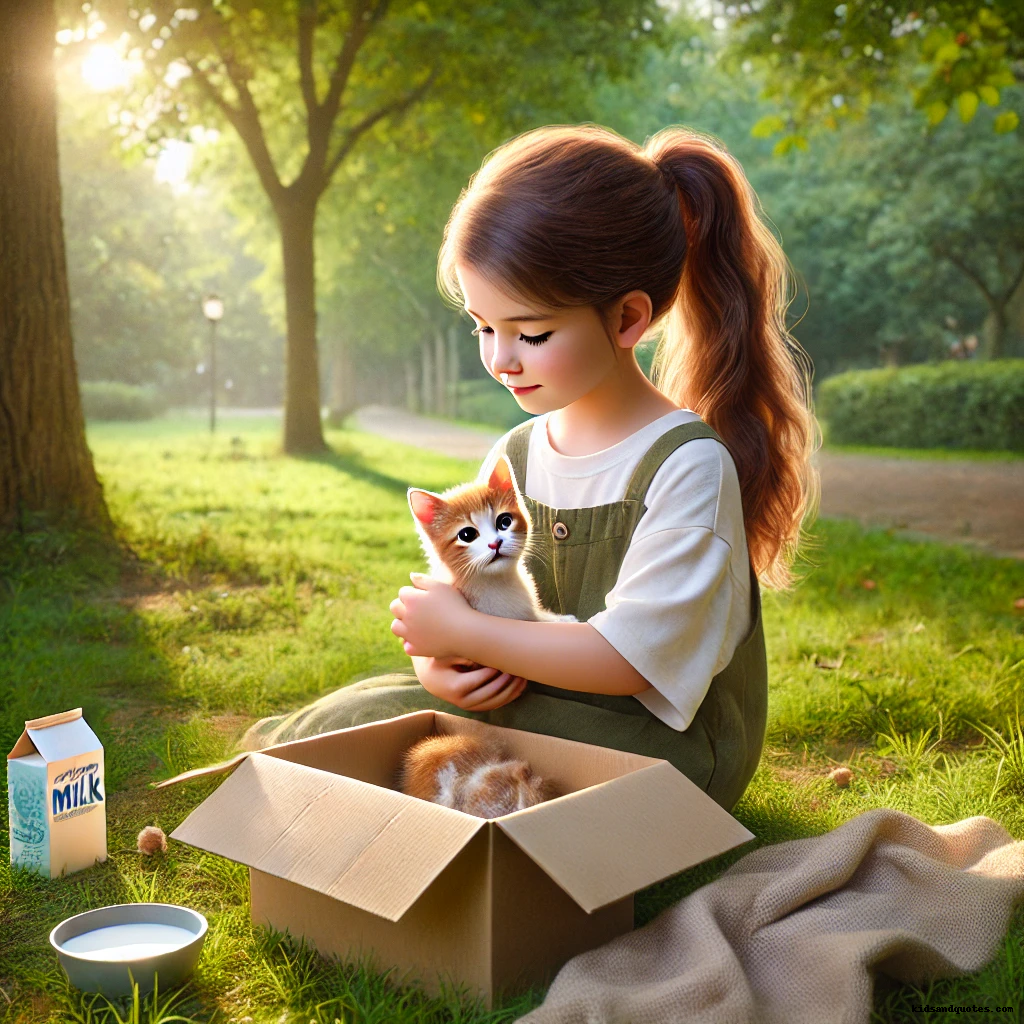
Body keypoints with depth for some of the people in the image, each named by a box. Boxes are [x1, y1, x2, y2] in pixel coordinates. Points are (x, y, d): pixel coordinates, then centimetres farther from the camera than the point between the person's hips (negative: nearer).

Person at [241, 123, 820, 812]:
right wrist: (439, 662, -17)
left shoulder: (688, 464, -18)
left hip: (659, 748, -6)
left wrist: (465, 632, -19)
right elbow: (458, 596, 7)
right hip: (515, 705, 7)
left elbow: (630, 658, -22)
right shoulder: (512, 458, 4)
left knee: (362, 724, -20)